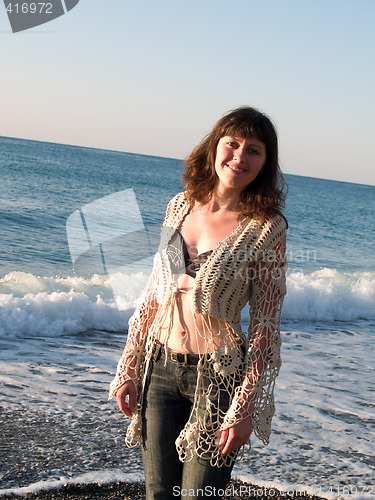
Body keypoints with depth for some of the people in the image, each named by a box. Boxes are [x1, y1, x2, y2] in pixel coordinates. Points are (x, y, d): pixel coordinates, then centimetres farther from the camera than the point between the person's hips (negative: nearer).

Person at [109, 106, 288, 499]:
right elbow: (154, 292, 9)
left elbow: (265, 324, -10)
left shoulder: (267, 227, -11)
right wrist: (128, 367, 8)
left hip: (218, 376, -4)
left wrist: (244, 408, -12)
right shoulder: (181, 205, 2)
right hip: (159, 366, 4)